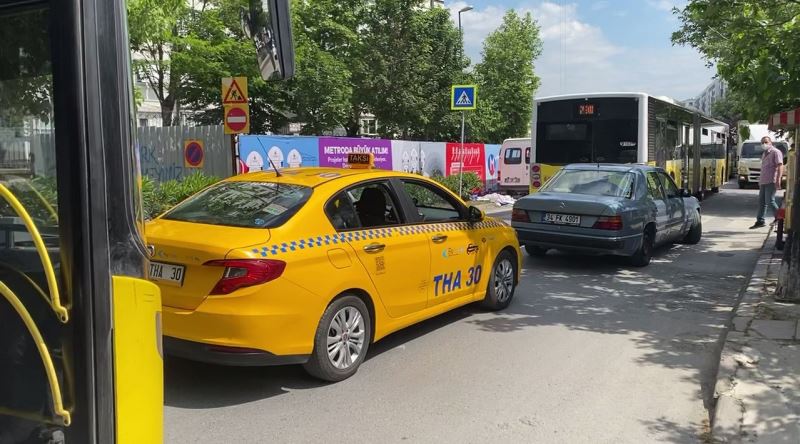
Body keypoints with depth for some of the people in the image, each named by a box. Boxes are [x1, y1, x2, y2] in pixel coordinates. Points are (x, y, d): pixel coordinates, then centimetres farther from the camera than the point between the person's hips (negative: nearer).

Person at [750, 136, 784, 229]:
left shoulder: (775, 152, -6)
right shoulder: (764, 154, 21)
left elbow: (780, 166, -14)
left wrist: (778, 180, -23)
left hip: (771, 181, -9)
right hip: (763, 182, 9)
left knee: (769, 201, -9)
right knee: (761, 201, 6)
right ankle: (760, 221, 9)